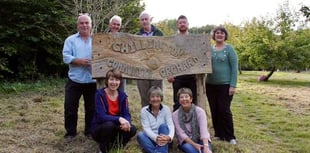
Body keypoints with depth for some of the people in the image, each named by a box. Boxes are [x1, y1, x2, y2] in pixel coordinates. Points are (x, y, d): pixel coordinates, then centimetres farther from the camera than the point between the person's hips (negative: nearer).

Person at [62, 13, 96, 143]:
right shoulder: (71, 40, 6)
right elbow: (66, 57, -5)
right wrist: (79, 61, -19)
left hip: (92, 81, 1)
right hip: (75, 81, 0)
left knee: (91, 108, 10)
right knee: (70, 108, 4)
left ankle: (90, 131, 25)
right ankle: (70, 132, 19)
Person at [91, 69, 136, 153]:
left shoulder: (122, 95, -1)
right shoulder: (100, 94, -16)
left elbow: (127, 114, -7)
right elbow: (102, 116, -24)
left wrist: (126, 122, -31)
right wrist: (119, 119, -38)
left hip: (115, 127, 4)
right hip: (99, 128, -3)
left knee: (132, 129, -22)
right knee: (109, 125, -36)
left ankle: (116, 144, 5)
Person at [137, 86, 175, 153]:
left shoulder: (166, 109, -1)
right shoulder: (144, 110, -1)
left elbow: (171, 126, -13)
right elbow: (146, 128, -12)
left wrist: (169, 137, -37)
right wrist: (156, 137, -33)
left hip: (164, 139, 0)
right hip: (151, 139, 1)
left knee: (163, 126, -28)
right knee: (140, 135, -27)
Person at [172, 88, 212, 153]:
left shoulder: (199, 111, -9)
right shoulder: (175, 115, -4)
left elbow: (204, 130, -22)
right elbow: (181, 133, -11)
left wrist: (206, 147, -37)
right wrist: (194, 144, -24)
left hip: (200, 140, 1)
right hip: (186, 141, -1)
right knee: (188, 147, -34)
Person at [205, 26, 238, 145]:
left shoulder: (229, 49, -3)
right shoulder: (209, 49, 9)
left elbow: (234, 67, -6)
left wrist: (233, 85, -13)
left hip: (225, 85, -4)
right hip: (210, 85, 4)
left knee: (224, 110, -4)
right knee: (214, 111, 8)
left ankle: (230, 136, 9)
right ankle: (218, 134, 21)